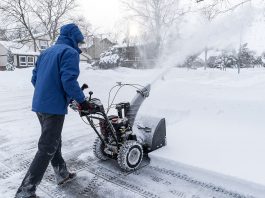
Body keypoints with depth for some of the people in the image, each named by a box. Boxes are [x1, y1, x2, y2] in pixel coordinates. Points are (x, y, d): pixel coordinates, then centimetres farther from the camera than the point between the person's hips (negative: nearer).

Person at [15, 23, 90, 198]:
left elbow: (35, 78, 16)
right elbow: (69, 80, -22)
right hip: (54, 107, -9)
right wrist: (82, 100, -12)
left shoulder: (47, 52, 16)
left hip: (39, 104, 9)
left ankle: (62, 174, 36)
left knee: (54, 141, 20)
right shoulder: (70, 52, -9)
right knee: (47, 149, -2)